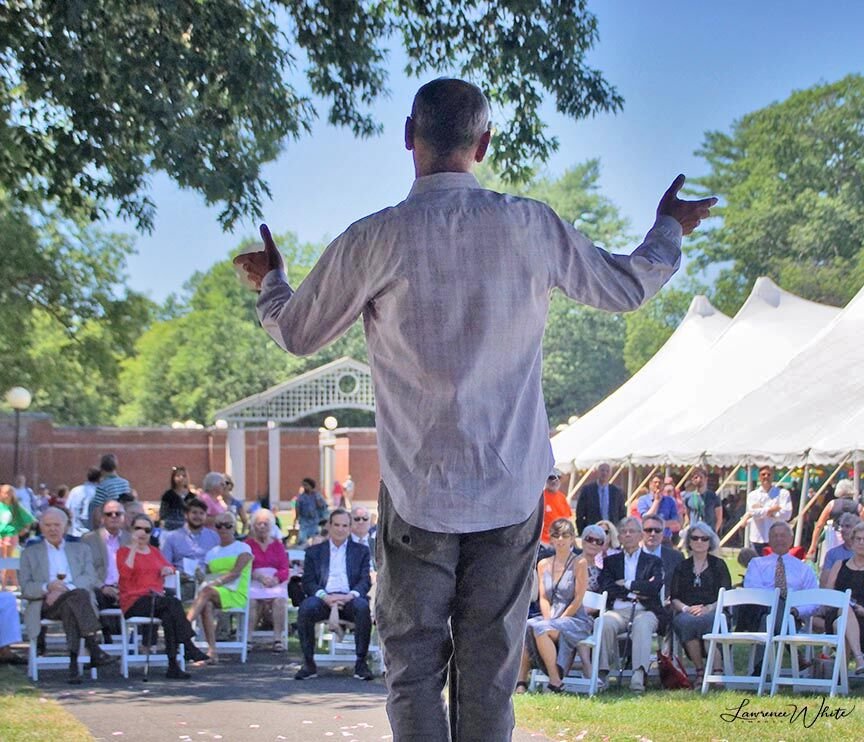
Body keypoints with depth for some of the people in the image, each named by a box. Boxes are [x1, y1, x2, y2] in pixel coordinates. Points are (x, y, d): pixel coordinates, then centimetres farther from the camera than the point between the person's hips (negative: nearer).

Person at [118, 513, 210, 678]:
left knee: (168, 614, -32)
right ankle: (188, 646, -35)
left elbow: (168, 567, 16)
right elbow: (125, 573, -12)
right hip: (134, 602, -4)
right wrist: (134, 547, -11)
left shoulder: (154, 551, 26)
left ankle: (173, 664, -40)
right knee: (173, 602, -31)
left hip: (157, 599, 4)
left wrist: (168, 569, -8)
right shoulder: (124, 551, 8)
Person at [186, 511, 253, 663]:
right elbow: (208, 576, 15)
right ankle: (211, 651, -40)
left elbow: (235, 573, -8)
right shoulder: (212, 553, 23)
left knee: (206, 592, -34)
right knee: (206, 605, -34)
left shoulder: (243, 548, 7)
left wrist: (215, 583, -20)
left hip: (236, 594, -4)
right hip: (214, 593, 4)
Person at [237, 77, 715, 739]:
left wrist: (270, 279, 28)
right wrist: (670, 232, 32)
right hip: (513, 492, 2)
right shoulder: (530, 226, -5)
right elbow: (626, 288, 11)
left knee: (415, 670, 6)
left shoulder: (375, 240, -9)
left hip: (418, 493, -2)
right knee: (490, 673, 8)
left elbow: (296, 333, 6)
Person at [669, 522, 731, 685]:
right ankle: (699, 670, -28)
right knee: (687, 622, -36)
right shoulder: (682, 566, 22)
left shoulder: (718, 565, 17)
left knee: (706, 621, -38)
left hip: (713, 612, -1)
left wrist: (709, 608, -13)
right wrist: (686, 608, -9)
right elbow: (674, 597, 12)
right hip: (687, 613, 1)